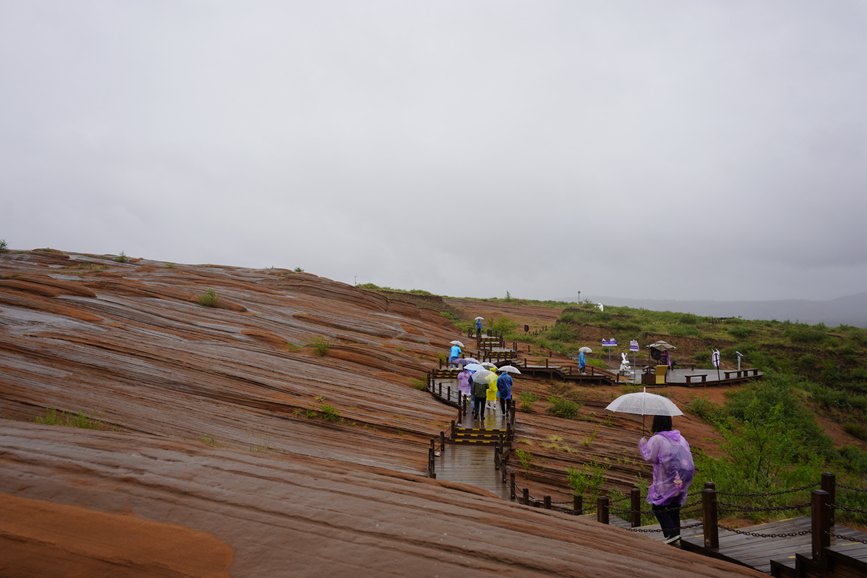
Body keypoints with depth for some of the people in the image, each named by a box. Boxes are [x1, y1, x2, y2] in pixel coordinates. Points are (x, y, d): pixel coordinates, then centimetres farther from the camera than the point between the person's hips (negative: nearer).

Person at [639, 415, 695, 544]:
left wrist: (642, 445, 2)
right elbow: (687, 455, 7)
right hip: (682, 479, 7)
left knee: (658, 506, 4)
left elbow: (650, 457, -12)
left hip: (666, 481, -7)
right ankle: (676, 531, 17)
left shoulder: (656, 439, -12)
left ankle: (671, 532, -7)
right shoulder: (680, 438, 8)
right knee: (674, 506, 16)